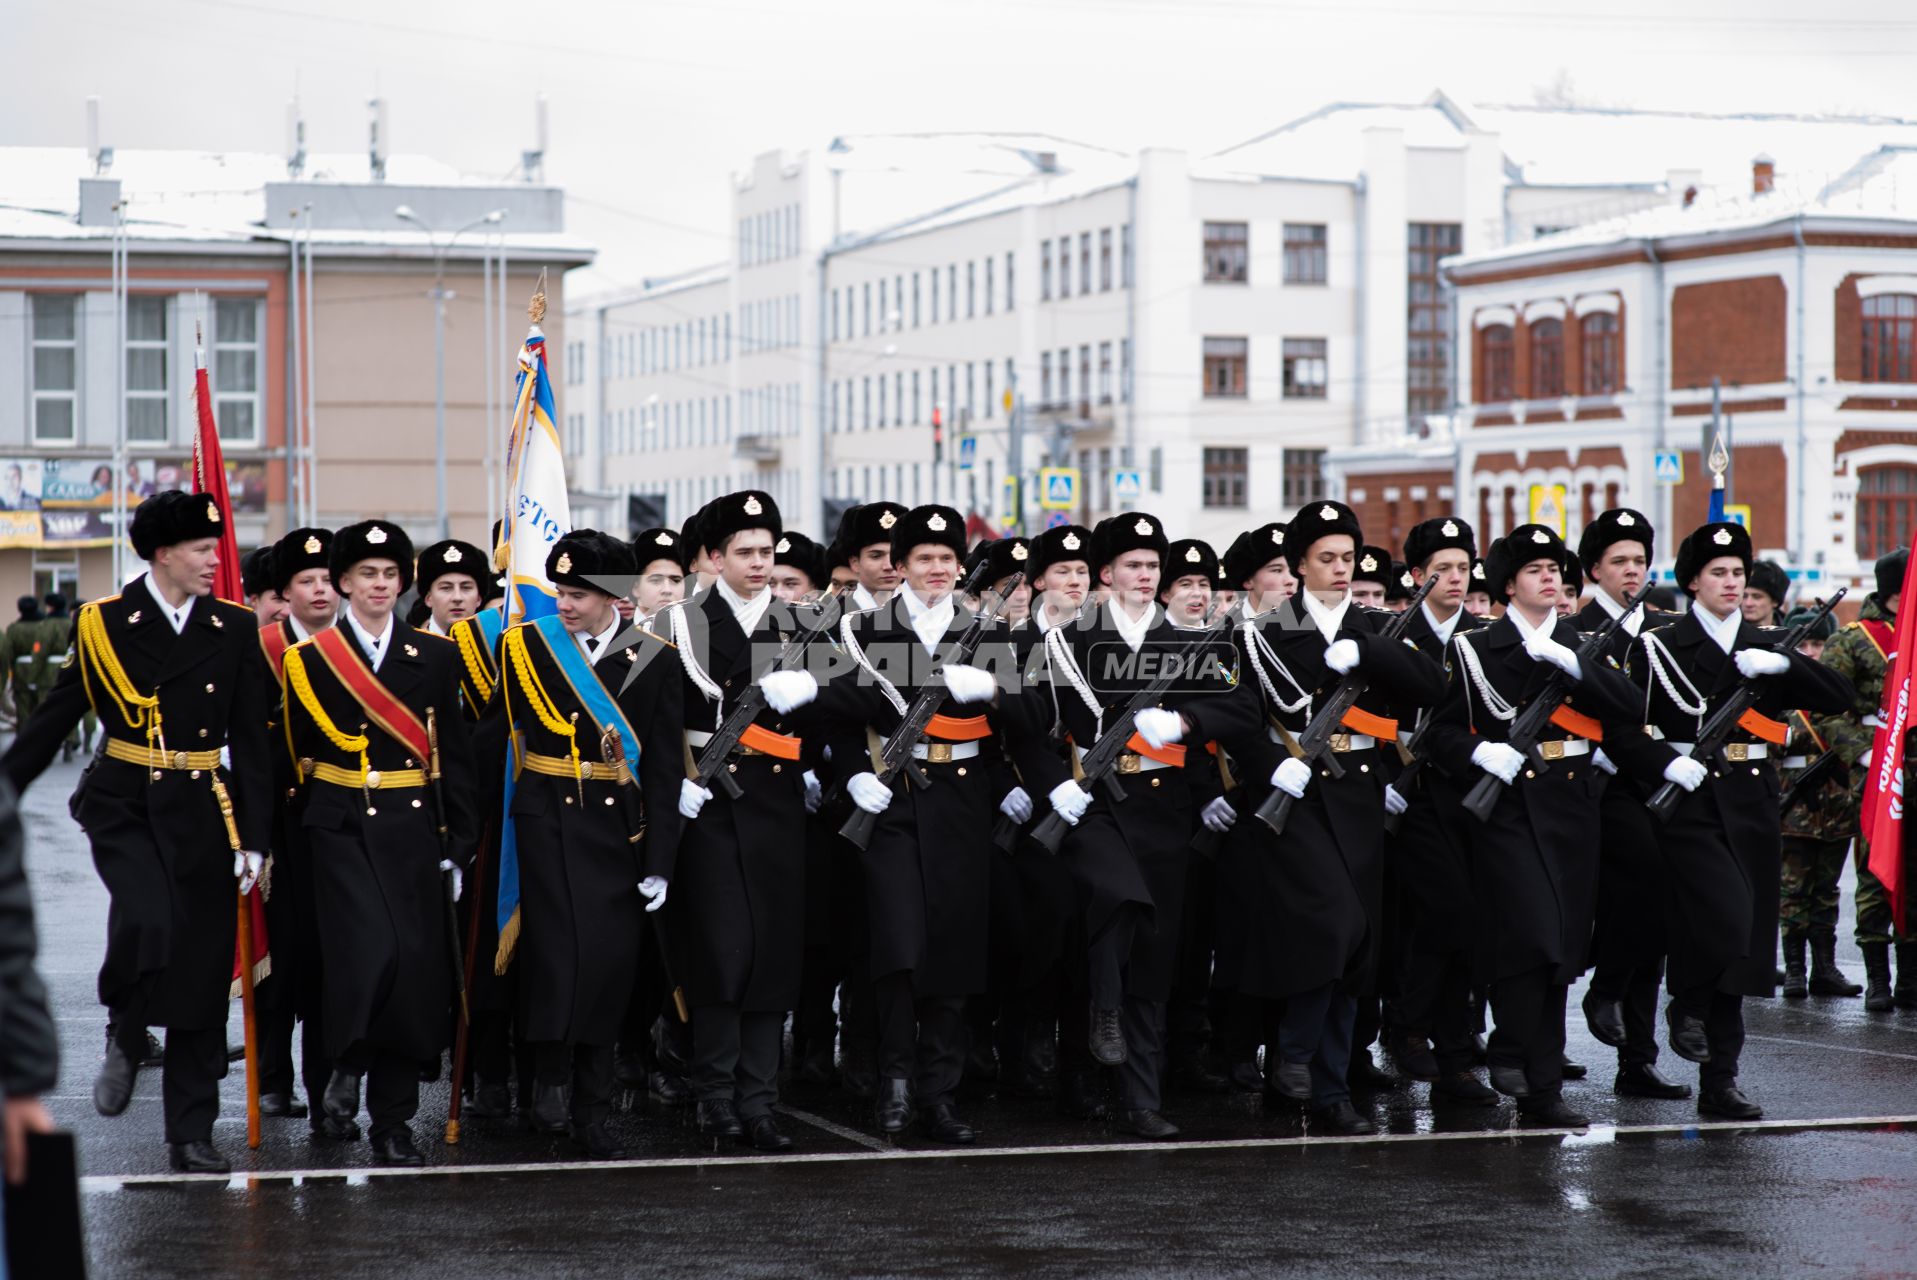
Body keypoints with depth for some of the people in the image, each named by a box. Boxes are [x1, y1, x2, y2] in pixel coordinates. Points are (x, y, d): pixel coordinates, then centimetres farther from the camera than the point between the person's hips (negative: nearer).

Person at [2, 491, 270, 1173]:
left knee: (202, 973, 2)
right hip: (125, 807, -2)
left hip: (202, 813, 2)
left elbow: (250, 740, 5)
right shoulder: (104, 624, 0)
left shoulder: (233, 629, 5)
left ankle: (191, 1135, 12)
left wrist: (253, 836, -1)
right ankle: (125, 1038, 3)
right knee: (147, 921, -29)